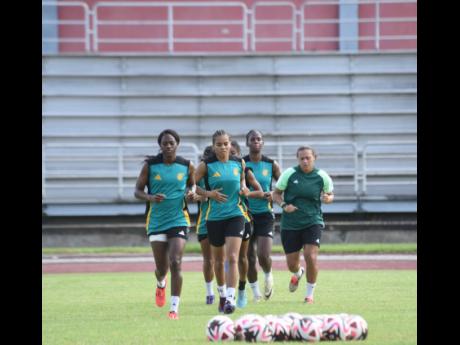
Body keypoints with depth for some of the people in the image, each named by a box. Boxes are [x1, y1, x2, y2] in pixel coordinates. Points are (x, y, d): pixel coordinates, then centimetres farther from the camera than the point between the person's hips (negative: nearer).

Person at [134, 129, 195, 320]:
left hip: (178, 220, -1)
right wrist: (150, 198, -19)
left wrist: (192, 195, -7)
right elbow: (137, 191, 2)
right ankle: (161, 284, 46)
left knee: (175, 263, -16)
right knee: (161, 267, 8)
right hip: (156, 222, 1)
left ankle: (175, 307, -12)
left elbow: (192, 186, 16)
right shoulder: (150, 166, -2)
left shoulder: (187, 166, 0)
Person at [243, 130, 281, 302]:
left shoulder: (271, 165, 0)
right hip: (245, 214, 1)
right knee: (249, 257, 2)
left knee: (263, 255, -13)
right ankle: (255, 290, 20)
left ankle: (268, 275, 20)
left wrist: (274, 195, -8)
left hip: (265, 214, 0)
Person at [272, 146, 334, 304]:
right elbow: (276, 193, 3)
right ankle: (298, 273, 46)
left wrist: (327, 198, -13)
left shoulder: (322, 177, -3)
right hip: (290, 224, 1)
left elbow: (330, 195, 11)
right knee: (292, 263, 5)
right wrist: (284, 205, -16)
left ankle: (310, 293, 2)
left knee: (311, 257, -17)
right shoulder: (289, 174, -5)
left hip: (312, 221, -1)